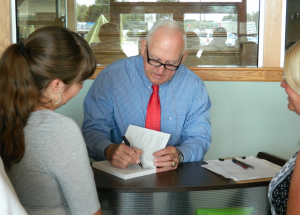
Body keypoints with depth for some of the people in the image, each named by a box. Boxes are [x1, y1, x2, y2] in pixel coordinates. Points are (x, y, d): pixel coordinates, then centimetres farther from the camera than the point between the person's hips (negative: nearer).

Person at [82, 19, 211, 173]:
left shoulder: (194, 86, 1)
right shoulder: (110, 77, -5)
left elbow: (199, 138, 2)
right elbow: (93, 129, -7)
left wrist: (179, 155, -22)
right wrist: (109, 150, -30)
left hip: (172, 177, 2)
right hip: (119, 174, -1)